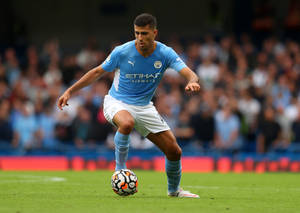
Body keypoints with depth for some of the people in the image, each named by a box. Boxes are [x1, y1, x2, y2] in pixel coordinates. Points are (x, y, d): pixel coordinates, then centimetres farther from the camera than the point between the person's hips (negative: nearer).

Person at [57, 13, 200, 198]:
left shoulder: (165, 54, -12)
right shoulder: (122, 52, -16)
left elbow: (190, 74, -22)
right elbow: (98, 72, -2)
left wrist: (192, 82, -47)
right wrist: (70, 91, -4)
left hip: (144, 107, 3)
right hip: (117, 102, -3)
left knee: (174, 151, -1)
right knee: (127, 123, -41)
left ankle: (174, 190, 27)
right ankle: (120, 169, -22)